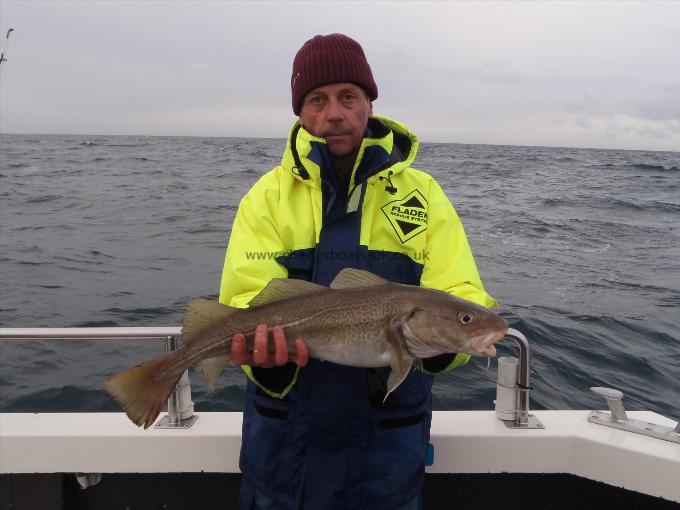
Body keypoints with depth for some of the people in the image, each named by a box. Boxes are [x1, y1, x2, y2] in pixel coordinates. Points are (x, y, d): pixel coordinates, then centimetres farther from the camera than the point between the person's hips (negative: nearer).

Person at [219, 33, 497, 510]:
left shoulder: (422, 193, -2)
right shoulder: (269, 196, -3)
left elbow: (464, 297, -11)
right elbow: (247, 298, -14)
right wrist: (269, 350, -35)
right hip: (286, 431, 0)